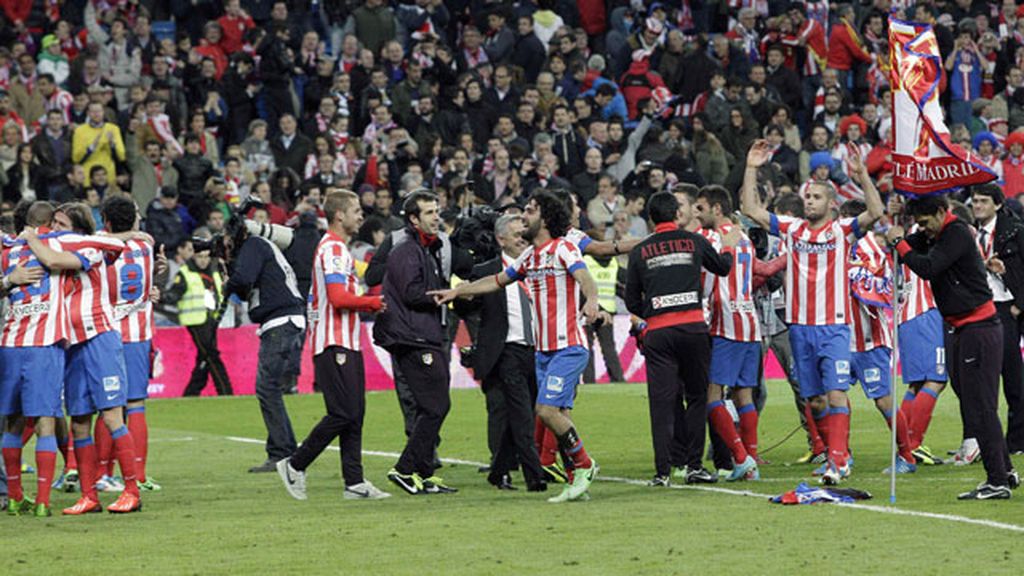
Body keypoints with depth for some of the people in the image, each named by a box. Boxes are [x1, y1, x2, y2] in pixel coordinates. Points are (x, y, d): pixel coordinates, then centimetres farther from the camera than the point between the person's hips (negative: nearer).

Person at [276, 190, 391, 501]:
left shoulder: (337, 248, 21)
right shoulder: (333, 248, -12)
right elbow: (339, 298, -21)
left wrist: (370, 303, 12)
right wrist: (374, 302, -9)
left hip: (346, 343, 11)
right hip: (334, 345, -11)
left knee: (354, 414, 6)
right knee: (344, 413, -12)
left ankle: (355, 482, 4)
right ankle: (295, 466, -2)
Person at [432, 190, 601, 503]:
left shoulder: (563, 248, -8)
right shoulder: (530, 255, 16)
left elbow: (584, 277, -26)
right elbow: (497, 281, 30)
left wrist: (591, 299, -47)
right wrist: (456, 292, 29)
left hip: (568, 347, -8)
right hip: (544, 349, 8)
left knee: (547, 410, -17)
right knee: (560, 416, 4)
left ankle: (584, 465, -1)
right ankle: (580, 481, 8)